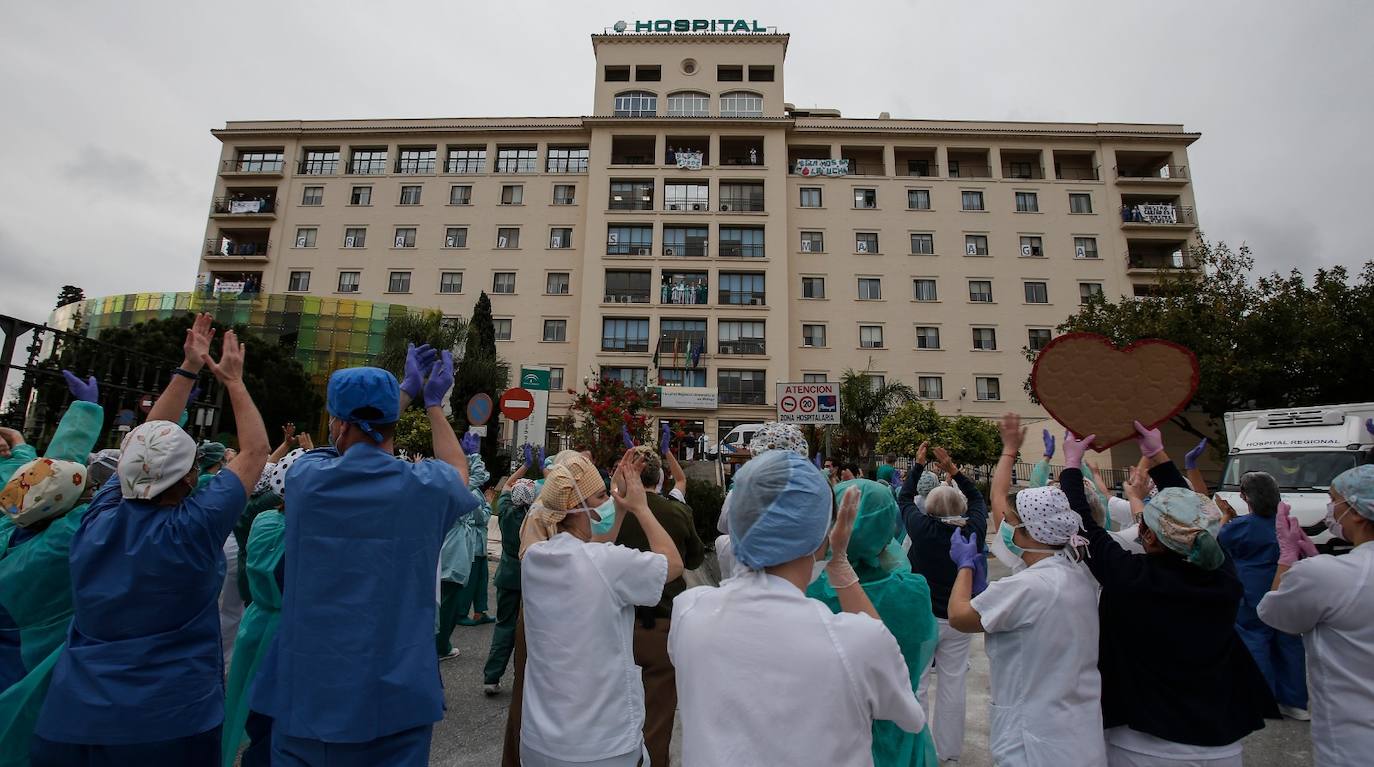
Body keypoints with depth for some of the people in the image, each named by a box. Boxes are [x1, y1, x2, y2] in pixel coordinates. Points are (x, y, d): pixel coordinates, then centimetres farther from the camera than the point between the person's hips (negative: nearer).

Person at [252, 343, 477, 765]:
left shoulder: (305, 477, -9)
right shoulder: (424, 487, -12)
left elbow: (351, 452, 14)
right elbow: (458, 469, 12)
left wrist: (407, 390, 22)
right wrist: (433, 402, 19)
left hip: (305, 690, 2)